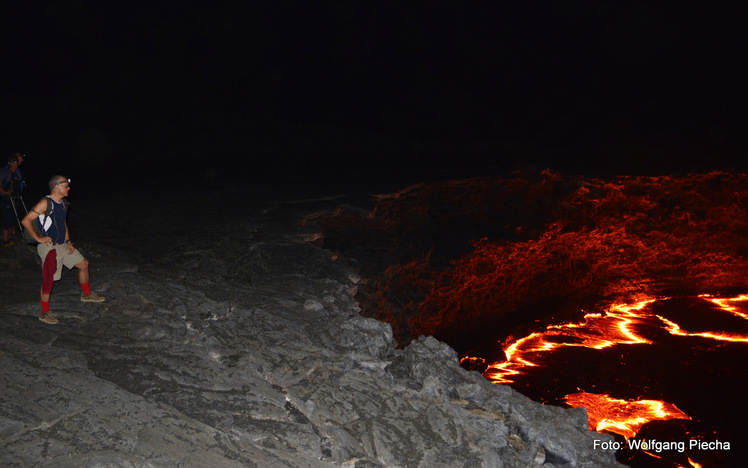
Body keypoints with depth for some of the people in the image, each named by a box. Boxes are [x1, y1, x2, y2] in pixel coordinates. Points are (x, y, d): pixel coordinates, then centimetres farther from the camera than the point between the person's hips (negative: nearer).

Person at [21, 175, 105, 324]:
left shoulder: (62, 204, 10)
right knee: (48, 280, -4)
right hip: (49, 247, -9)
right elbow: (26, 221, -19)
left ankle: (87, 294, 33)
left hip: (63, 245, 9)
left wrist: (68, 242, 11)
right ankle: (45, 312, 9)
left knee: (84, 264, 14)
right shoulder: (45, 203, -16)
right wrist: (38, 238, -16)